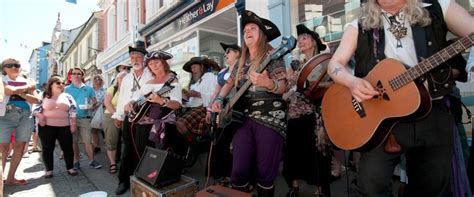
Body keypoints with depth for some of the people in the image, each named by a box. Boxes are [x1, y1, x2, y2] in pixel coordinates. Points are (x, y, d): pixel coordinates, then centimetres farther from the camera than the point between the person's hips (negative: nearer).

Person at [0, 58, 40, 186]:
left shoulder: (26, 81, 13)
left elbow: (36, 100, 5)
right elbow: (11, 91, -18)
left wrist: (20, 93, -8)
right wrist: (28, 87, -2)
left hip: (25, 117, 4)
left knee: (20, 147, 5)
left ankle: (10, 178, 15)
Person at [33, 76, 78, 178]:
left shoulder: (67, 96, 7)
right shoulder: (44, 96, 3)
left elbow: (73, 110, 4)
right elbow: (35, 108, 3)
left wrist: (73, 124, -1)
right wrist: (40, 117, -12)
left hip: (64, 127, 1)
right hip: (47, 127, -1)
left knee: (68, 147, 4)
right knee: (47, 149, 6)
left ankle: (70, 168, 16)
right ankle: (49, 170, 18)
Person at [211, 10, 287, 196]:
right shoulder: (242, 61, 16)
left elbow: (283, 88, -9)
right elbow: (229, 83, 23)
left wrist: (267, 83, -31)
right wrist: (218, 100, 5)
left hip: (270, 116, -4)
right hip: (244, 116, 5)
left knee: (265, 171, -1)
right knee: (238, 169, 3)